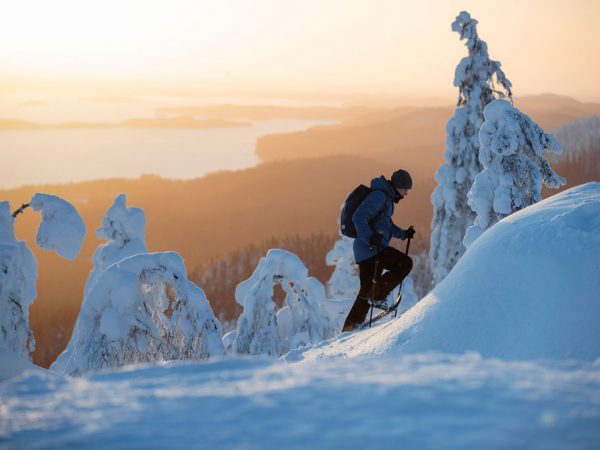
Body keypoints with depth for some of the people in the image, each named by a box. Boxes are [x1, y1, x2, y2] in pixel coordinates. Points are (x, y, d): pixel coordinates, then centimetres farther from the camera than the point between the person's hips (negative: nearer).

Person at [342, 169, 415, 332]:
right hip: (370, 249, -10)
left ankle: (350, 327, 16)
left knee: (367, 290, 13)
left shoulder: (387, 197, 20)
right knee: (405, 263, -12)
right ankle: (378, 295, -10)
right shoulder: (379, 196, -12)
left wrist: (404, 234, 22)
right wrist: (370, 238, -32)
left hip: (364, 251, 10)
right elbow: (359, 217, -23)